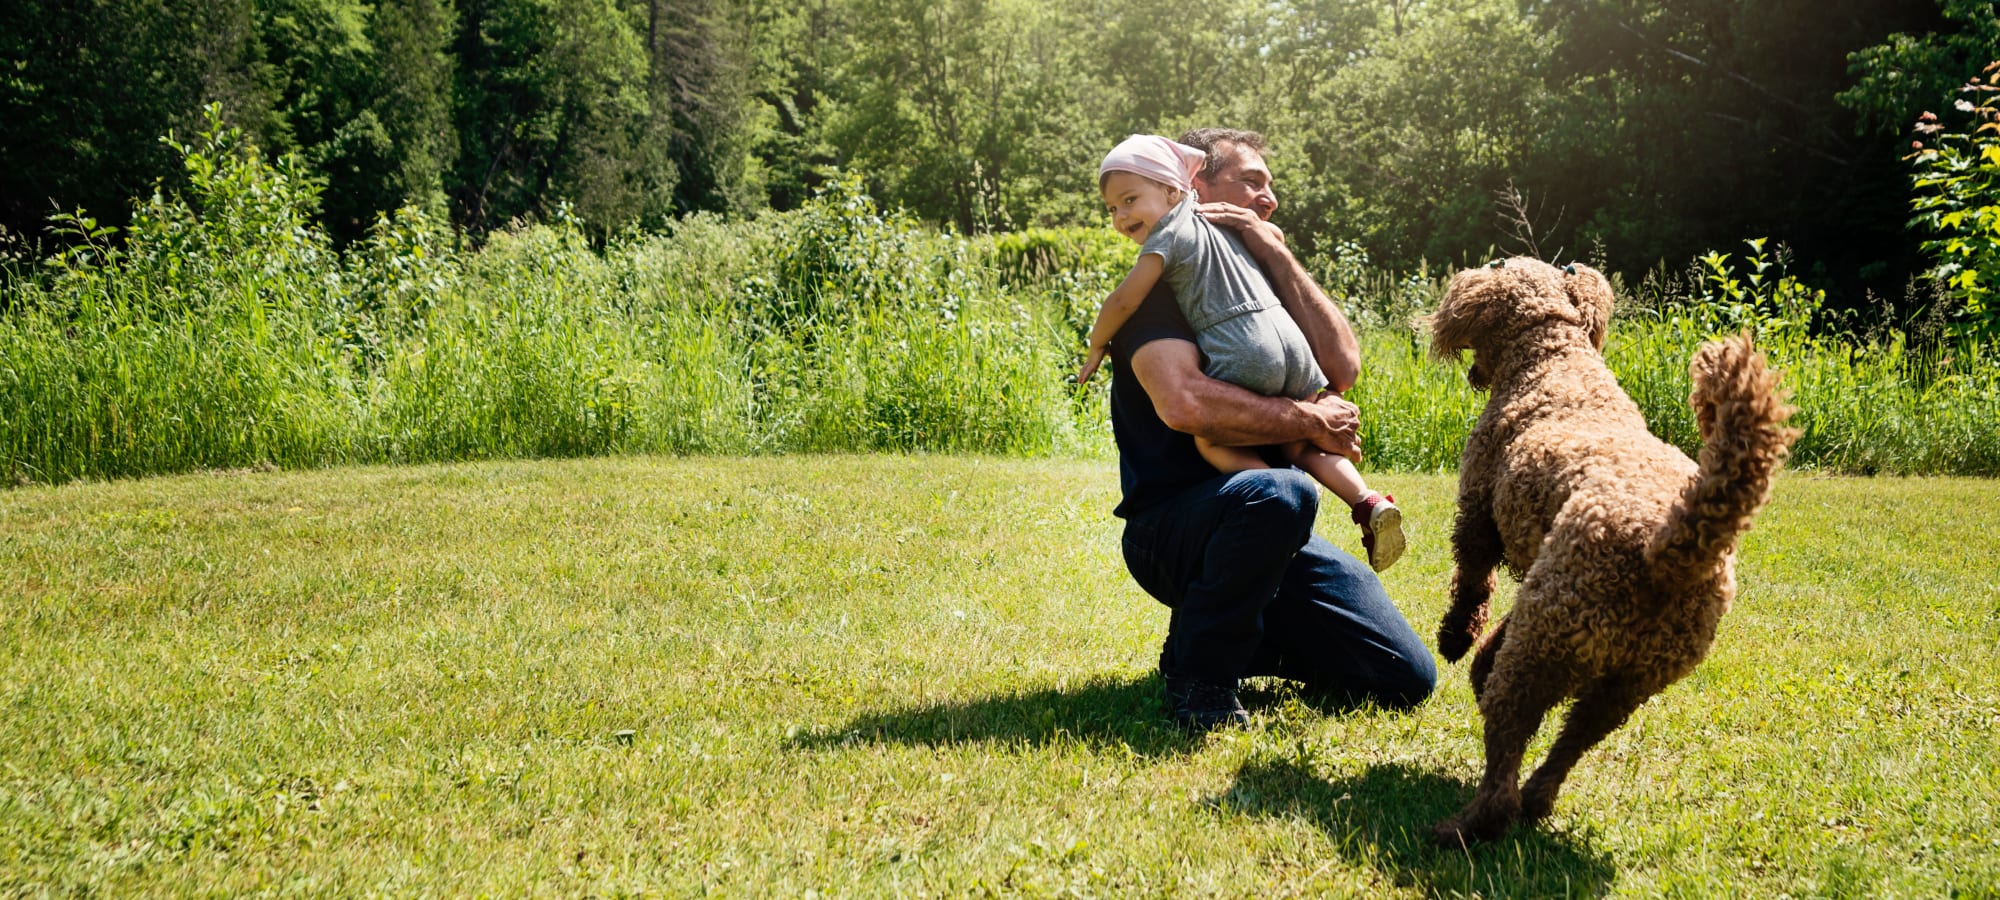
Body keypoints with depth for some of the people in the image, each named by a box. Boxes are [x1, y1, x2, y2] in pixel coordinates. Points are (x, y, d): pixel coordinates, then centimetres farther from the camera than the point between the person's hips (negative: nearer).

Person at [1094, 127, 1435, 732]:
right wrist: (1309, 421, -17)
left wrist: (1277, 256, -7)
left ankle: (1234, 632, 18)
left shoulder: (1259, 282, 16)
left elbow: (1342, 368, -2)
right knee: (1279, 493, -40)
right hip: (1171, 529, -7)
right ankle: (1200, 677, -17)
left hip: (1267, 534, 7)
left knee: (1407, 680, 0)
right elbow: (1183, 404, -27)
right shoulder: (1159, 286, -7)